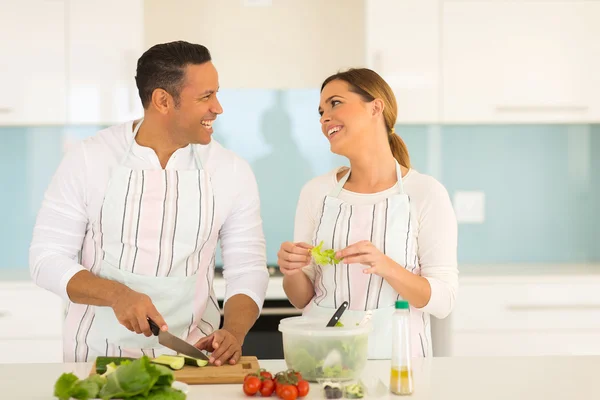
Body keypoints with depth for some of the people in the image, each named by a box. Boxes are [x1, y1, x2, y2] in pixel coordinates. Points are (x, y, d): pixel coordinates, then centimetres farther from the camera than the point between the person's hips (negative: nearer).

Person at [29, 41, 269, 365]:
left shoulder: (233, 172, 1)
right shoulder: (88, 159, -3)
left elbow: (247, 270, 4)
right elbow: (47, 259, -3)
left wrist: (233, 333, -16)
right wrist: (115, 294, -20)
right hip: (99, 355, -1)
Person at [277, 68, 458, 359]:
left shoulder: (426, 193, -4)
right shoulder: (316, 192, 6)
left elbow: (442, 301, -6)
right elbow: (303, 299, 12)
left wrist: (386, 267, -20)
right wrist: (292, 273, -9)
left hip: (394, 352, -2)